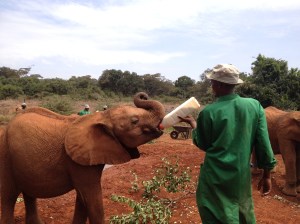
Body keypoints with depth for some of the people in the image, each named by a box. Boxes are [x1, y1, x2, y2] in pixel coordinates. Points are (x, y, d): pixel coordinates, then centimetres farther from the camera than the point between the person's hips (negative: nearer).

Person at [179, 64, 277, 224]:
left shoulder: (208, 112, -14)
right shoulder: (254, 105, -6)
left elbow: (202, 144, 0)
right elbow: (263, 143, -4)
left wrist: (193, 123, 15)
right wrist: (267, 175, 5)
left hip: (216, 177, -4)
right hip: (242, 175, 4)